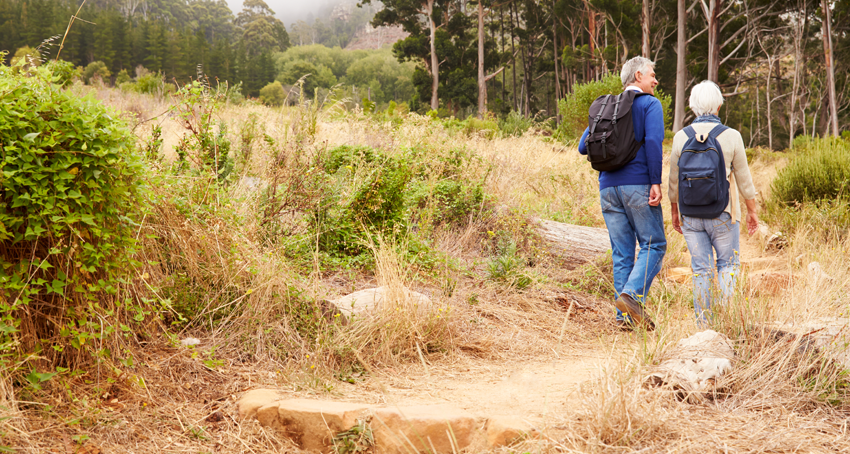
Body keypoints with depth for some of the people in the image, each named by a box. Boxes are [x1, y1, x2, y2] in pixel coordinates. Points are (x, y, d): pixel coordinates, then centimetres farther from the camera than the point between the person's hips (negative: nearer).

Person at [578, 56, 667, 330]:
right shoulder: (649, 104, 2)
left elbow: (583, 146, 15)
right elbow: (653, 141, -13)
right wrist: (656, 182, -15)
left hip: (608, 187, 6)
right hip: (638, 184, -6)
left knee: (621, 252, 7)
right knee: (653, 245, 0)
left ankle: (624, 316, 4)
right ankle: (631, 295, -20)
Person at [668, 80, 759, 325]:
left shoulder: (681, 137, -3)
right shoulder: (731, 136, -7)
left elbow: (674, 182, 3)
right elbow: (744, 179, -1)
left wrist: (674, 212, 16)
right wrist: (752, 211, 10)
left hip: (690, 214, 2)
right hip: (722, 213, -2)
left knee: (701, 269, 7)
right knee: (728, 264, 12)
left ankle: (704, 324, 7)